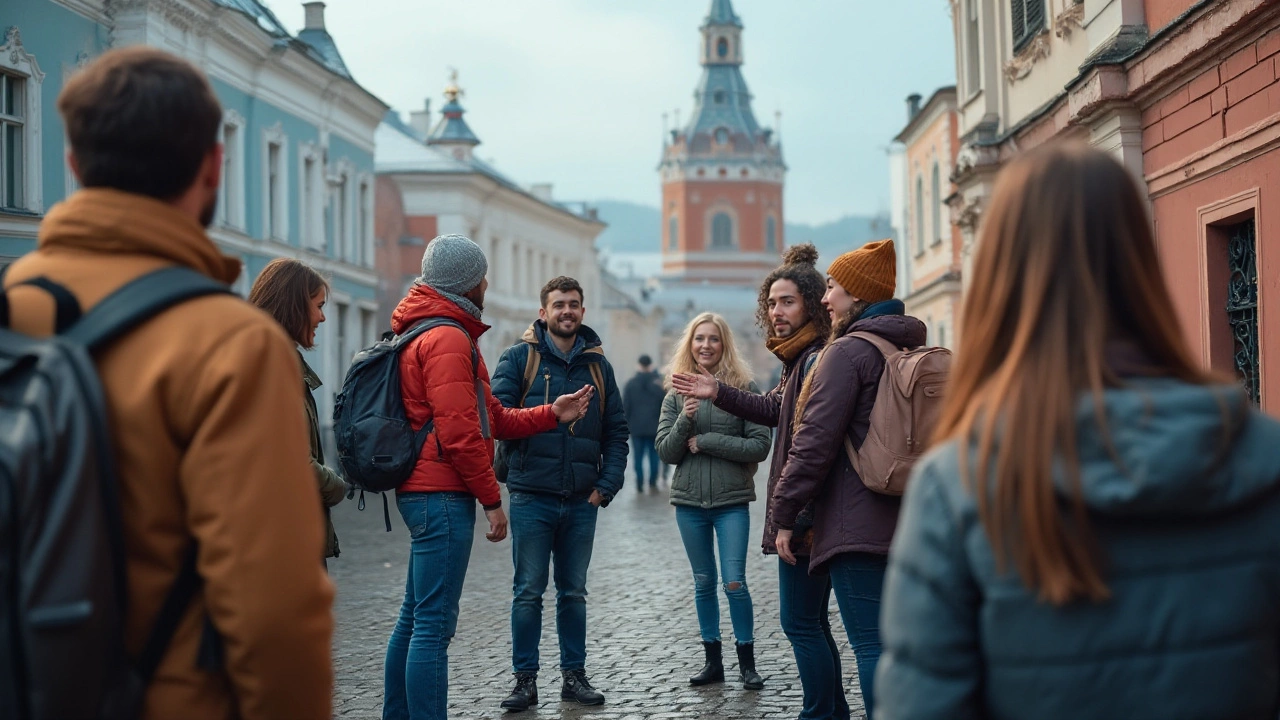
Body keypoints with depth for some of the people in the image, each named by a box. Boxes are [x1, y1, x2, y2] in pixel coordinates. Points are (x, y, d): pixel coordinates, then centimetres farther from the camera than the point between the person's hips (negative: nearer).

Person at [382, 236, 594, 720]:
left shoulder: (423, 334, 21)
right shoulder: (448, 338, -13)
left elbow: (492, 418, 21)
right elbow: (459, 431, -19)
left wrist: (551, 414, 18)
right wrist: (492, 499, -13)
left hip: (423, 495, 11)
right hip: (443, 496, -11)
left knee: (414, 619, 15)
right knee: (434, 625, -10)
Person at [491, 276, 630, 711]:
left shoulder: (597, 365, 10)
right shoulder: (519, 358, 0)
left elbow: (616, 431, 11)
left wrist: (607, 484, 0)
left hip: (582, 500, 3)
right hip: (532, 497, -3)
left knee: (573, 593, 12)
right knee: (528, 593, 2)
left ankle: (574, 675, 21)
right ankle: (525, 680, 10)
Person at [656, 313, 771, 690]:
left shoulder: (744, 388, -3)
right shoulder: (677, 394, 7)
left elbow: (760, 445, -10)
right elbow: (665, 452, 2)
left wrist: (706, 441, -13)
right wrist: (684, 421, -15)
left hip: (732, 501, -3)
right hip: (689, 502, 3)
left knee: (735, 583, -4)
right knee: (703, 582, 10)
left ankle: (747, 662, 10)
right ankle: (713, 660, 20)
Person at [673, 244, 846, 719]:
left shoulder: (817, 359, -17)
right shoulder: (801, 359, 16)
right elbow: (774, 410, 32)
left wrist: (794, 515, -25)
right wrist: (718, 394, 30)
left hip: (807, 514, -11)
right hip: (801, 513, 11)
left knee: (800, 622, -5)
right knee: (811, 622, 18)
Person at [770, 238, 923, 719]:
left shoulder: (848, 350, -12)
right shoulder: (912, 349, 16)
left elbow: (815, 441, -15)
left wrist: (784, 514, -9)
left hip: (857, 525, -9)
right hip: (905, 521, 9)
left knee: (871, 645, -7)